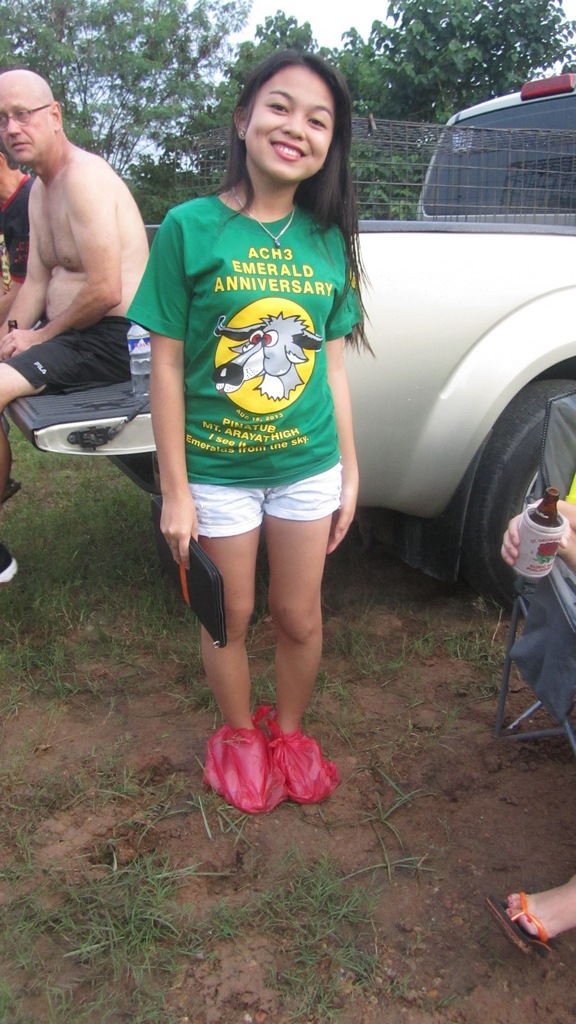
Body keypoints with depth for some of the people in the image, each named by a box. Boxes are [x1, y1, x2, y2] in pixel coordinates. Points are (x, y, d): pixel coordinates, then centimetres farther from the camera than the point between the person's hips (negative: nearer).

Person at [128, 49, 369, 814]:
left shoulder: (329, 240, 0)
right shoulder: (191, 227, -10)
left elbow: (333, 363, 6)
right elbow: (167, 365, -9)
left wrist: (350, 470, 5)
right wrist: (174, 491, -10)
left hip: (308, 468, 3)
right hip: (216, 471, -2)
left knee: (300, 619, 15)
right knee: (230, 618, 15)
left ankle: (289, 733, 41)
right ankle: (239, 737, 41)